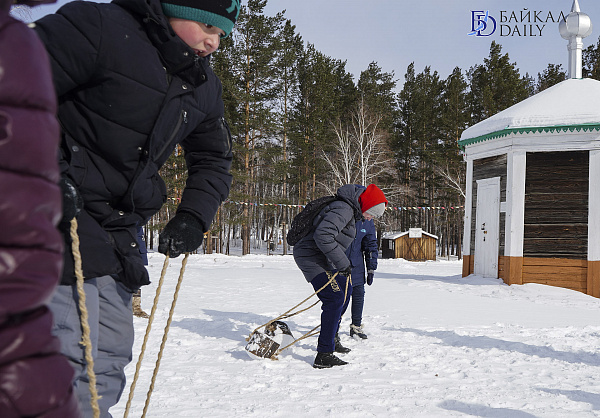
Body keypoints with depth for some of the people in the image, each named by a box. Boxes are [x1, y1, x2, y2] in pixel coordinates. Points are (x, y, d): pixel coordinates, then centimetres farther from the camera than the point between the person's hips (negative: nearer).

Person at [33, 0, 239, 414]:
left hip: (117, 231, 8)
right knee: (72, 357, -14)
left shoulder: (205, 88, 11)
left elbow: (214, 160, 22)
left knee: (111, 356, 12)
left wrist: (192, 217, 6)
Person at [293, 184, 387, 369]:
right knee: (335, 298, -19)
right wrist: (342, 263, -25)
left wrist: (344, 262, 18)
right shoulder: (343, 209, -20)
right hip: (311, 257, -11)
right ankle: (324, 355, -20)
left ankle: (331, 338, 35)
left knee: (345, 289, 24)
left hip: (321, 258, 11)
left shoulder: (350, 210, 13)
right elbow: (322, 235, -32)